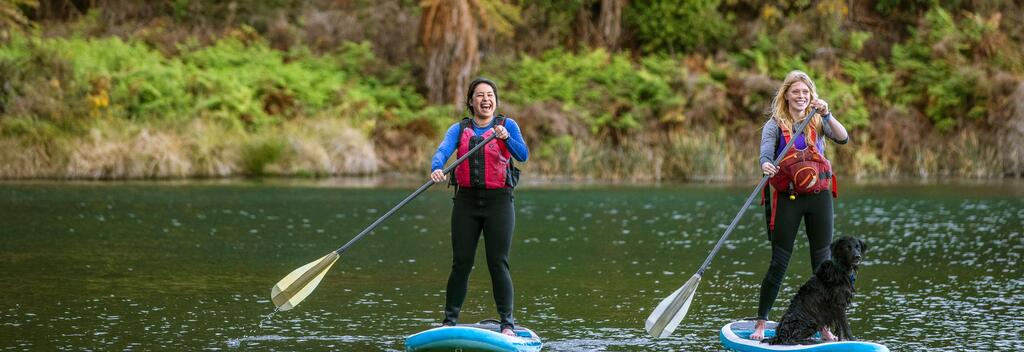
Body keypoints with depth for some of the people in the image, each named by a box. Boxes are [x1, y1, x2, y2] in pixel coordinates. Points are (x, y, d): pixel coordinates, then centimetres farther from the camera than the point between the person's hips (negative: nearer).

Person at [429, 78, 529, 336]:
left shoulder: (507, 125, 5)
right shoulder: (459, 129, 9)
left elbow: (523, 155, -8)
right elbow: (443, 150, -9)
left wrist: (506, 138, -26)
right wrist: (437, 169, -30)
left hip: (498, 201, -2)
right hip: (466, 201, 2)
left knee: (498, 264, -5)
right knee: (461, 264, 2)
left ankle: (507, 324, -2)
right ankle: (449, 321, 10)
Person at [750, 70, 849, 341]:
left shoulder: (818, 122, 5)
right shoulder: (775, 125, -1)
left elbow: (843, 138, -11)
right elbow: (766, 152, -17)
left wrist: (827, 115, -25)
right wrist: (766, 165, -40)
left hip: (818, 197, 2)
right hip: (787, 198, -2)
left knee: (823, 263, 4)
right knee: (778, 264, -3)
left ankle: (825, 327, 12)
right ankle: (760, 325, 6)